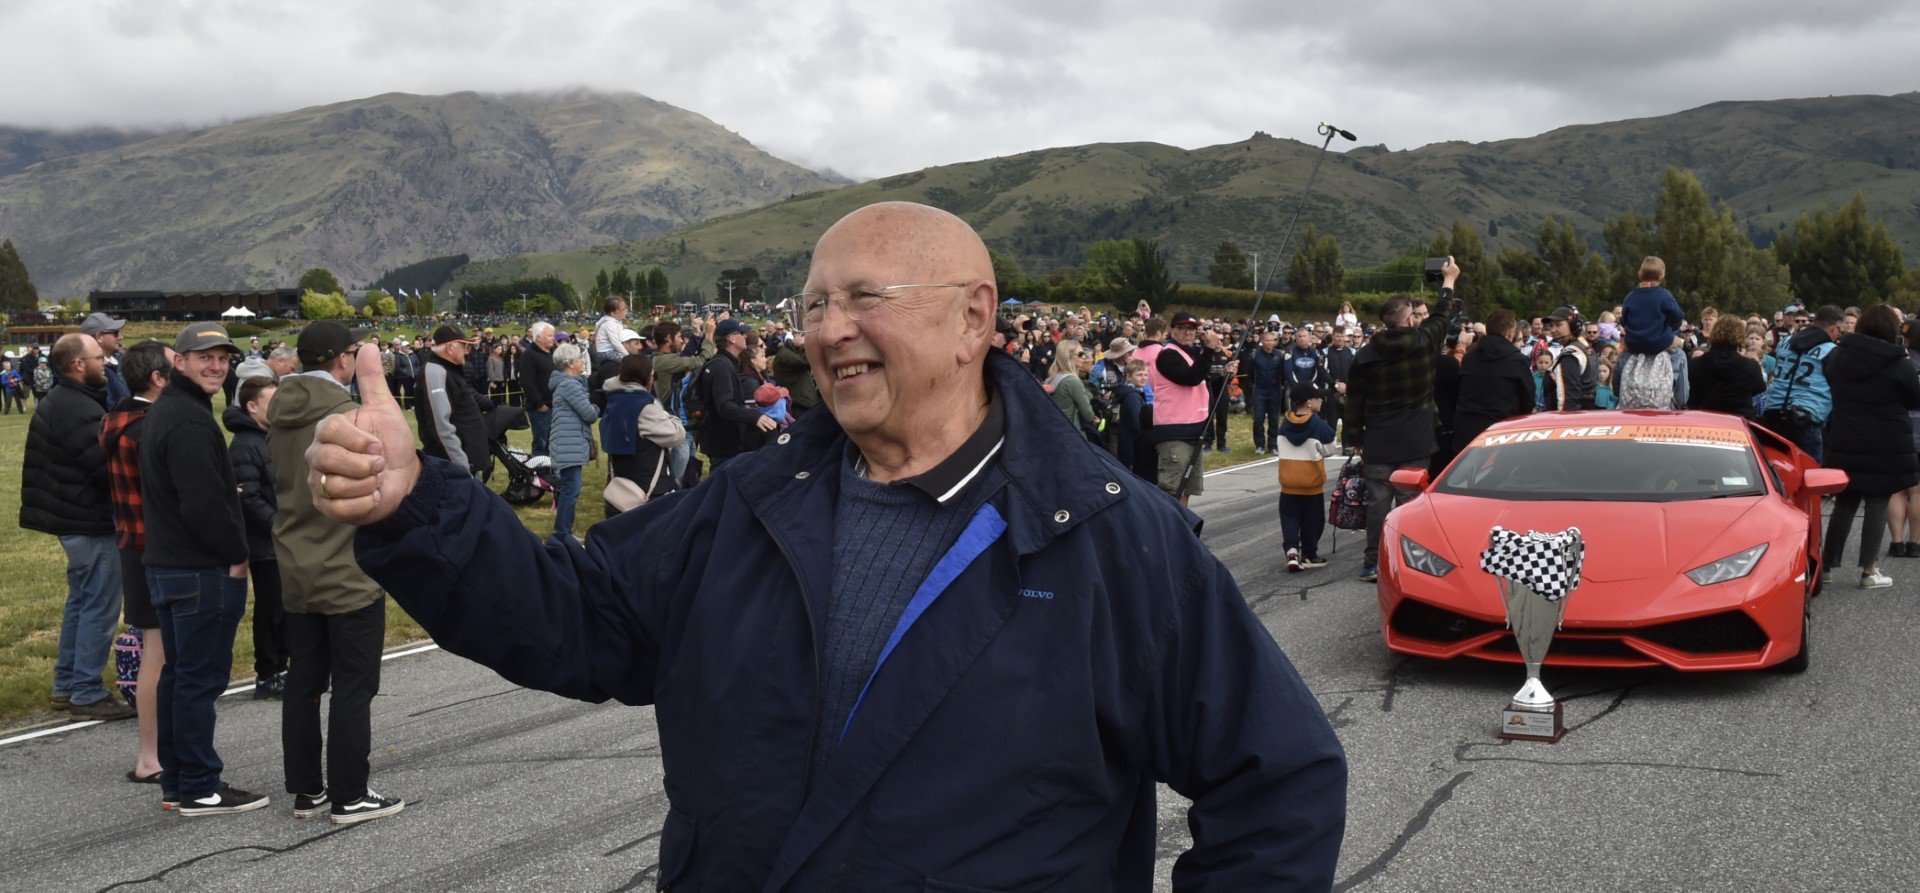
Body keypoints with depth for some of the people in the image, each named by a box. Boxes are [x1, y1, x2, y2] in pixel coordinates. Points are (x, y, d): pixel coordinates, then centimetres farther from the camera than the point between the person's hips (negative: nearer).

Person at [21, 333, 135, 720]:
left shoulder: (56, 401, 13)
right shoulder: (80, 411, -22)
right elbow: (109, 468, -24)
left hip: (70, 518, 11)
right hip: (91, 523, -11)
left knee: (81, 600, 20)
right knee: (100, 607, -4)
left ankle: (66, 685, 27)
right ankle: (87, 694, 1)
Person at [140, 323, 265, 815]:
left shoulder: (164, 411, 16)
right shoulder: (190, 422, -18)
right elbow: (204, 503, -24)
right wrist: (237, 554, -13)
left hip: (166, 565, 11)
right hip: (202, 571, -11)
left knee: (179, 673, 16)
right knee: (202, 677, -4)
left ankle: (176, 781, 25)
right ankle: (200, 788, 2)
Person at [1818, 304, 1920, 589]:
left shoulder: (1837, 355, 1)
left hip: (1844, 444, 4)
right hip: (1886, 447, -4)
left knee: (1844, 503, 13)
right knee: (1877, 504, 2)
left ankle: (1827, 563, 16)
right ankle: (1869, 571, 0)